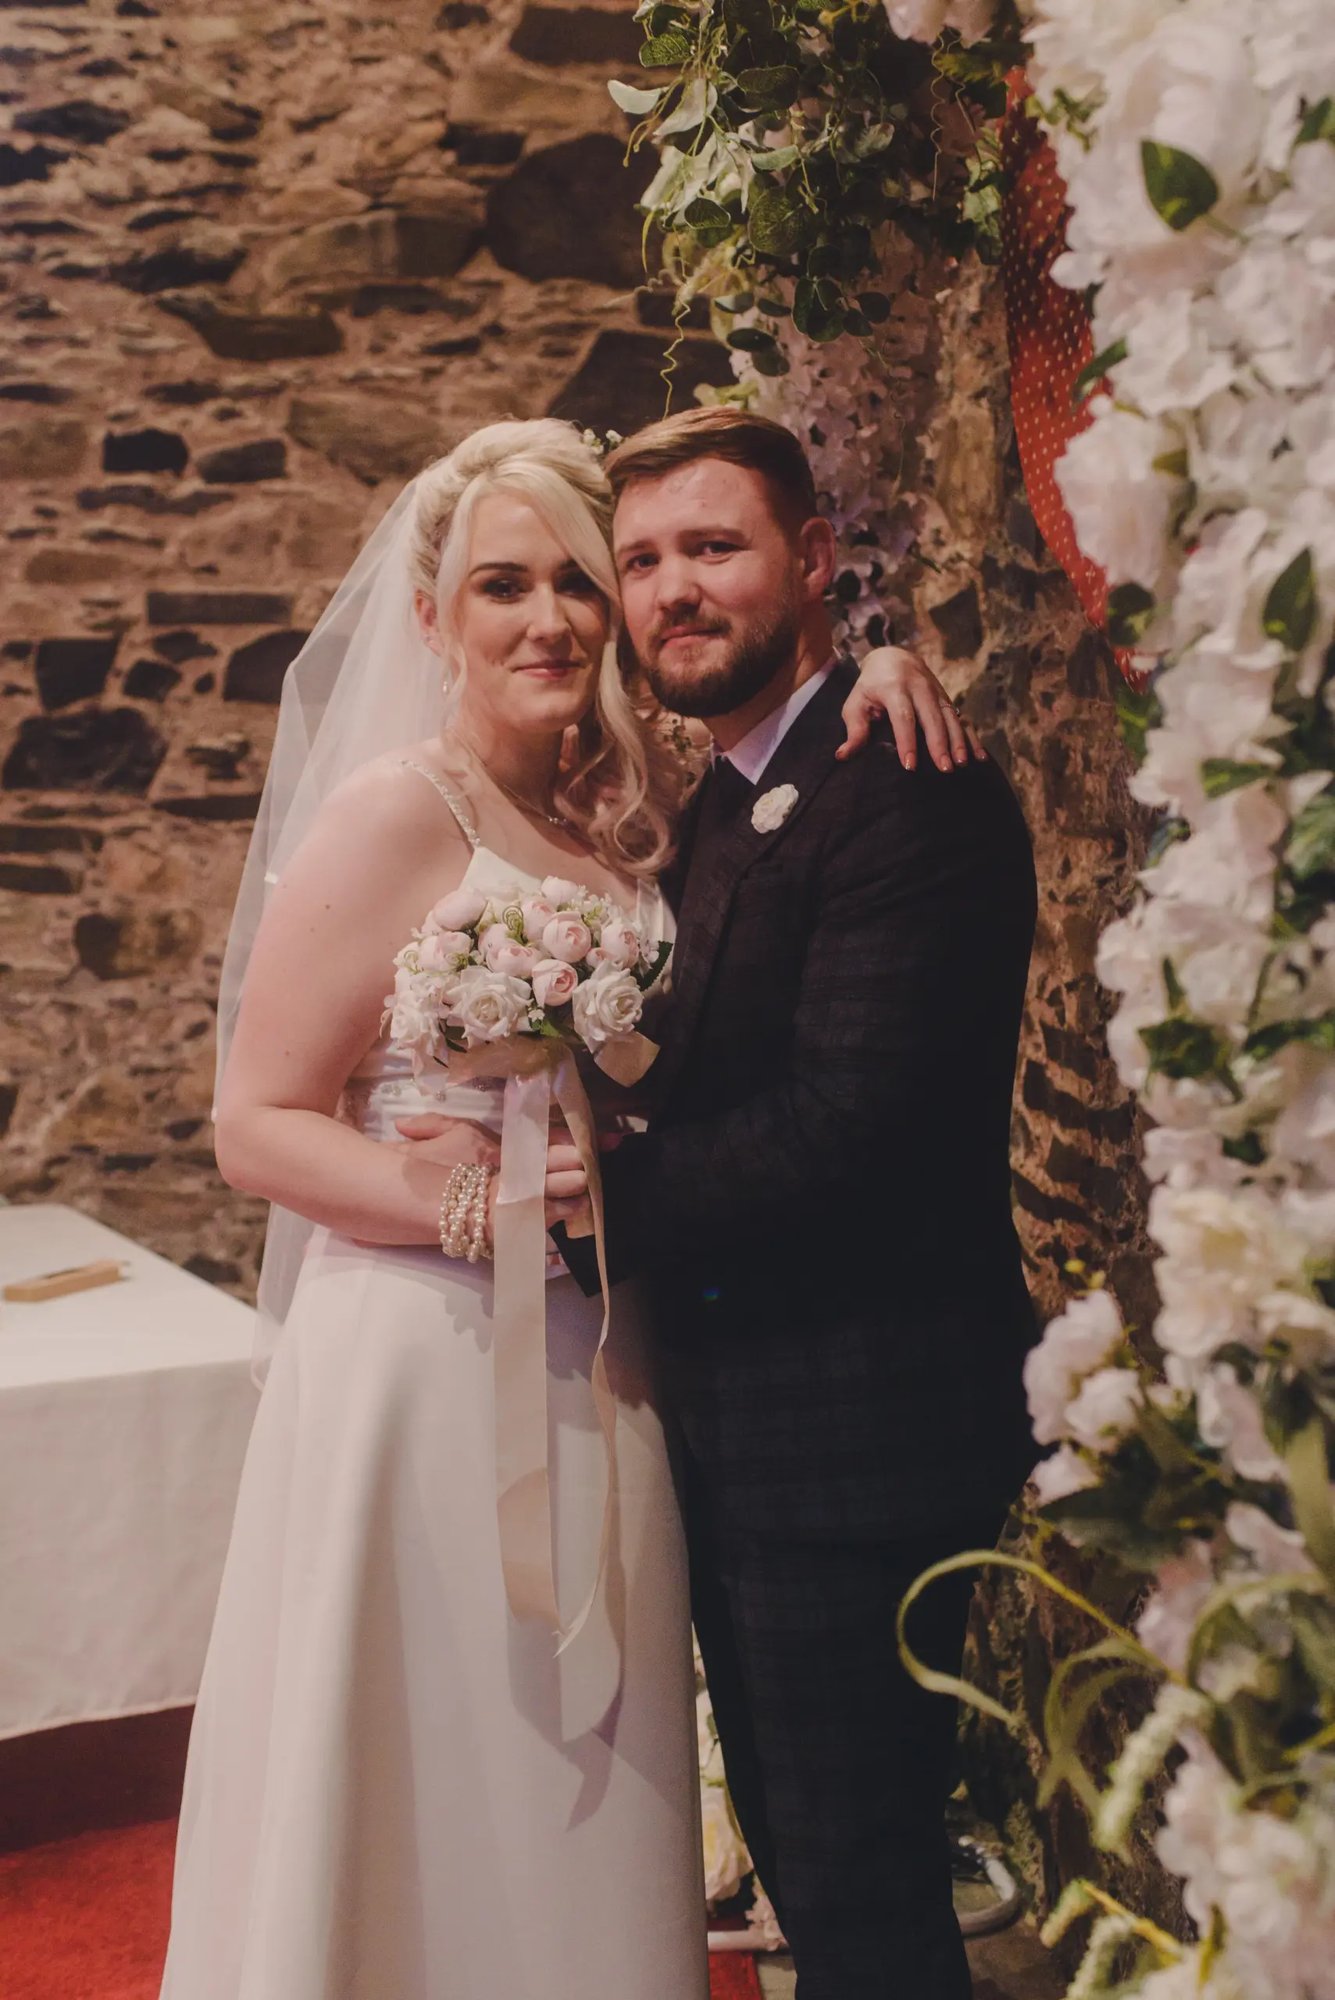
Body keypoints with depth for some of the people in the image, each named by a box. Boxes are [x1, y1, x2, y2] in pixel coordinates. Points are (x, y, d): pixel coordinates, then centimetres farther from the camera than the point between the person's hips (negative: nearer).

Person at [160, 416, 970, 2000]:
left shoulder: (637, 811, 7)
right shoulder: (393, 815, -9)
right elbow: (255, 1126, -10)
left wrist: (884, 666, -1)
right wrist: (470, 1199, -23)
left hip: (601, 1380, 6)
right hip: (423, 1374, -5)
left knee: (581, 1822, 15)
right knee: (423, 1815, 6)